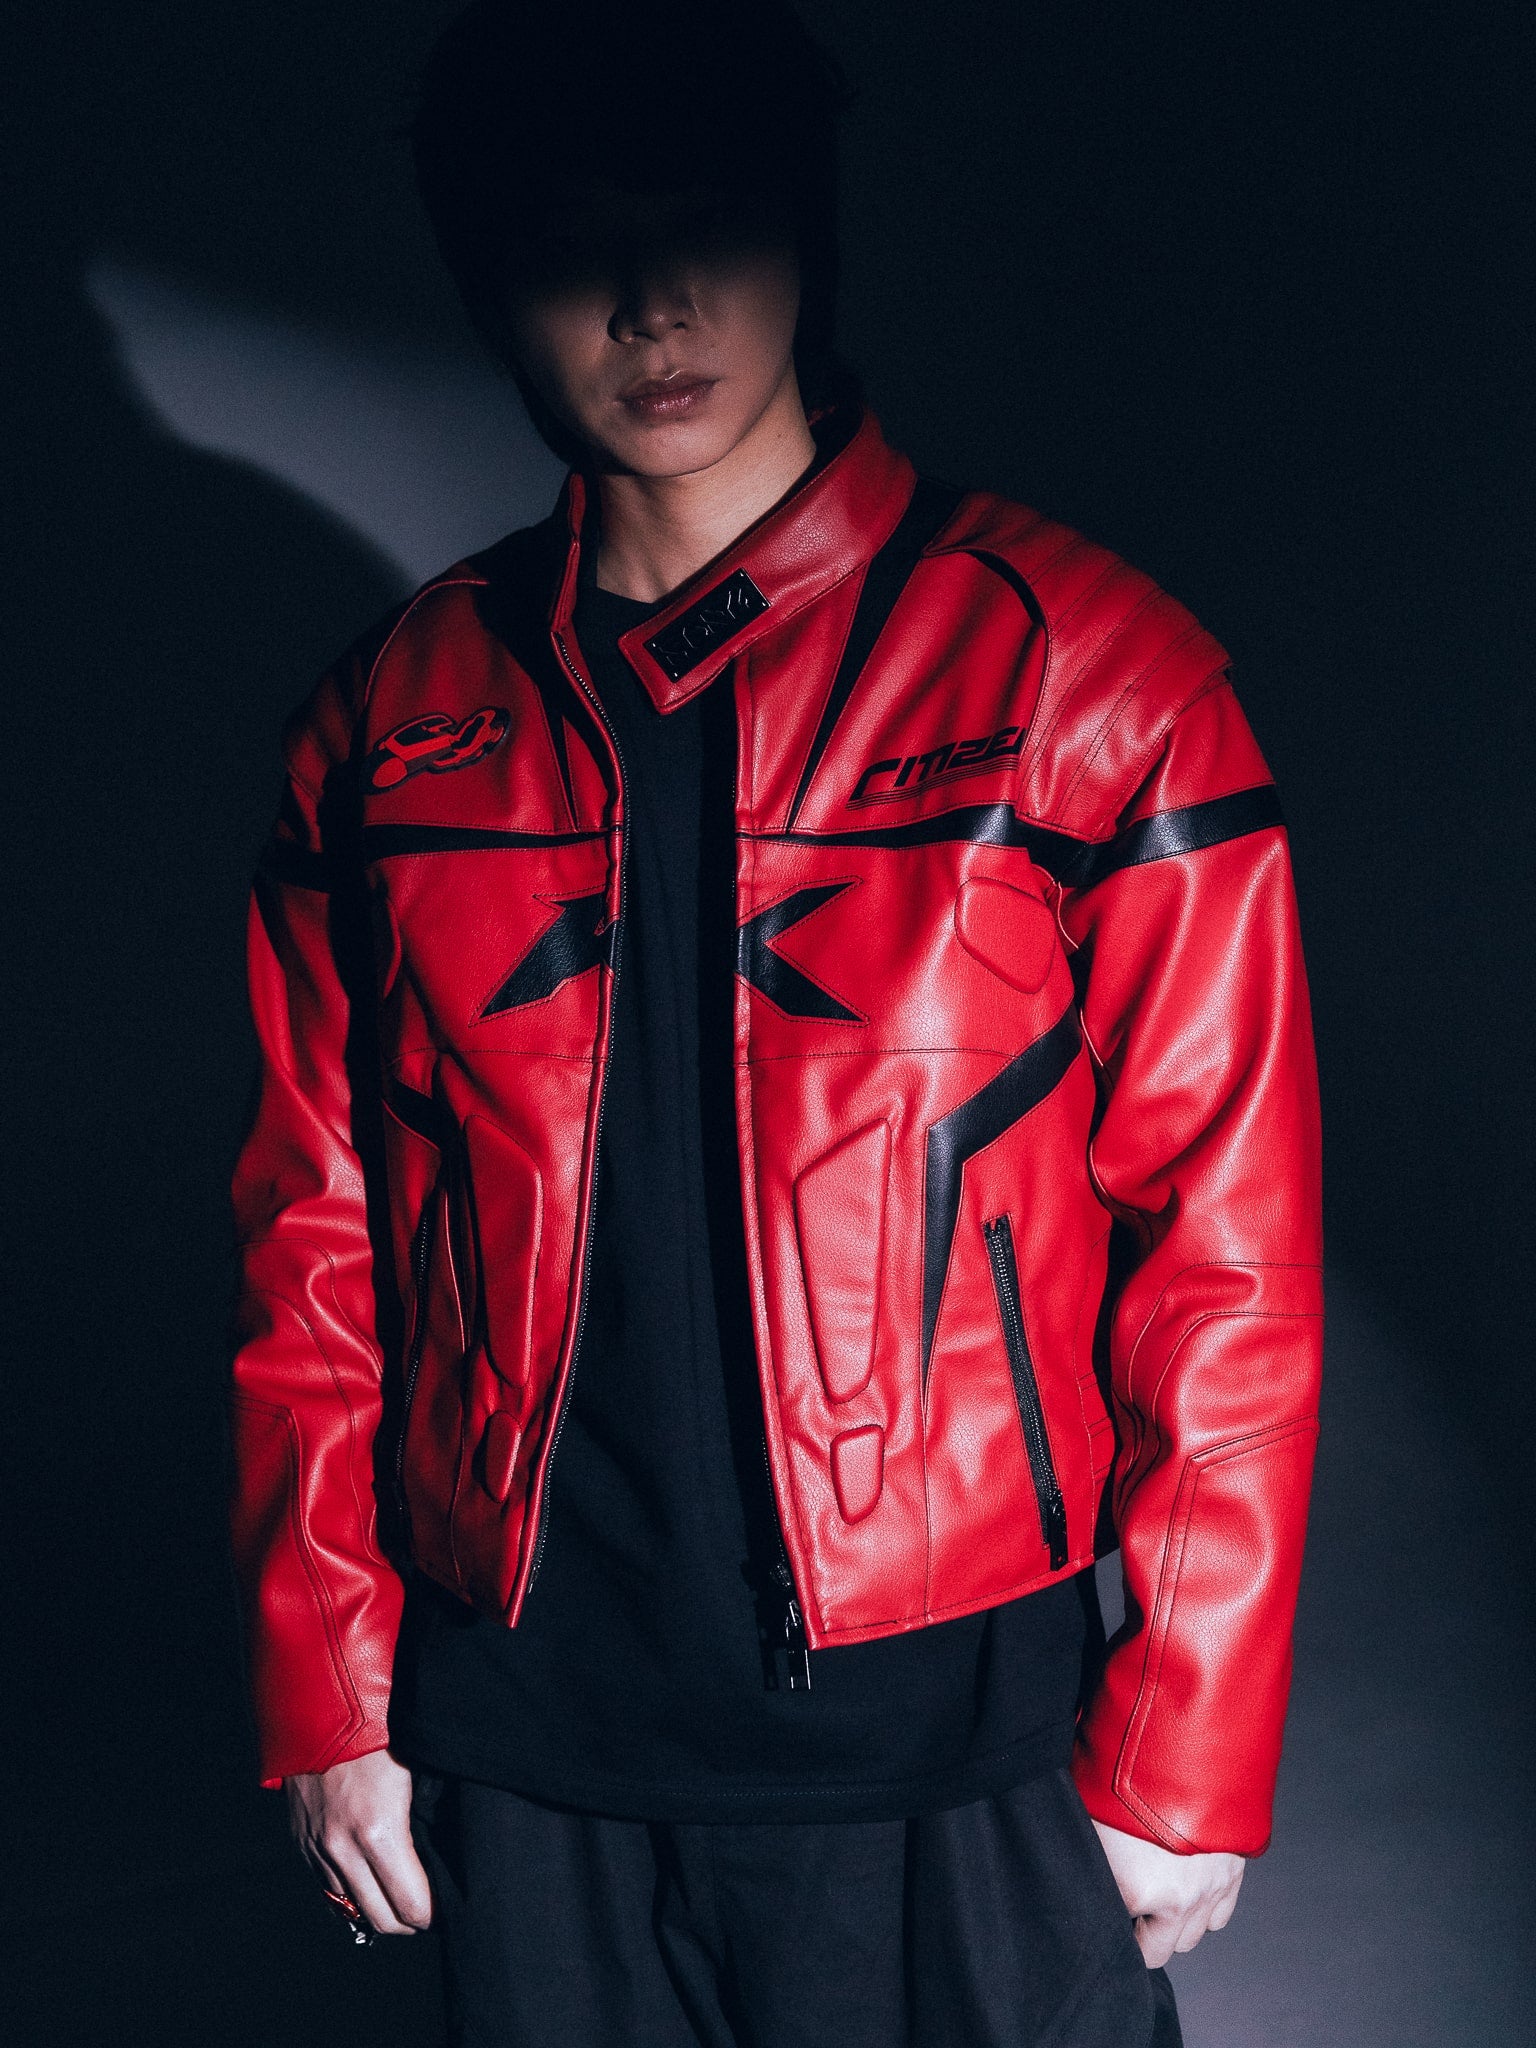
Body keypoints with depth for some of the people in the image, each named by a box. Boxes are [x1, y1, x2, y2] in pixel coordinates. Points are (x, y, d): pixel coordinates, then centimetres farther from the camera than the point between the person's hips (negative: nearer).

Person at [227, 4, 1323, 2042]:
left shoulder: (1083, 672, -7)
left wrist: (1184, 1748, -6)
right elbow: (315, 1241, 7)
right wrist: (326, 1695, 6)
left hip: (943, 1730, -2)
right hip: (520, 1738, 3)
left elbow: (1223, 1245, -6)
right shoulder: (393, 721, 3)